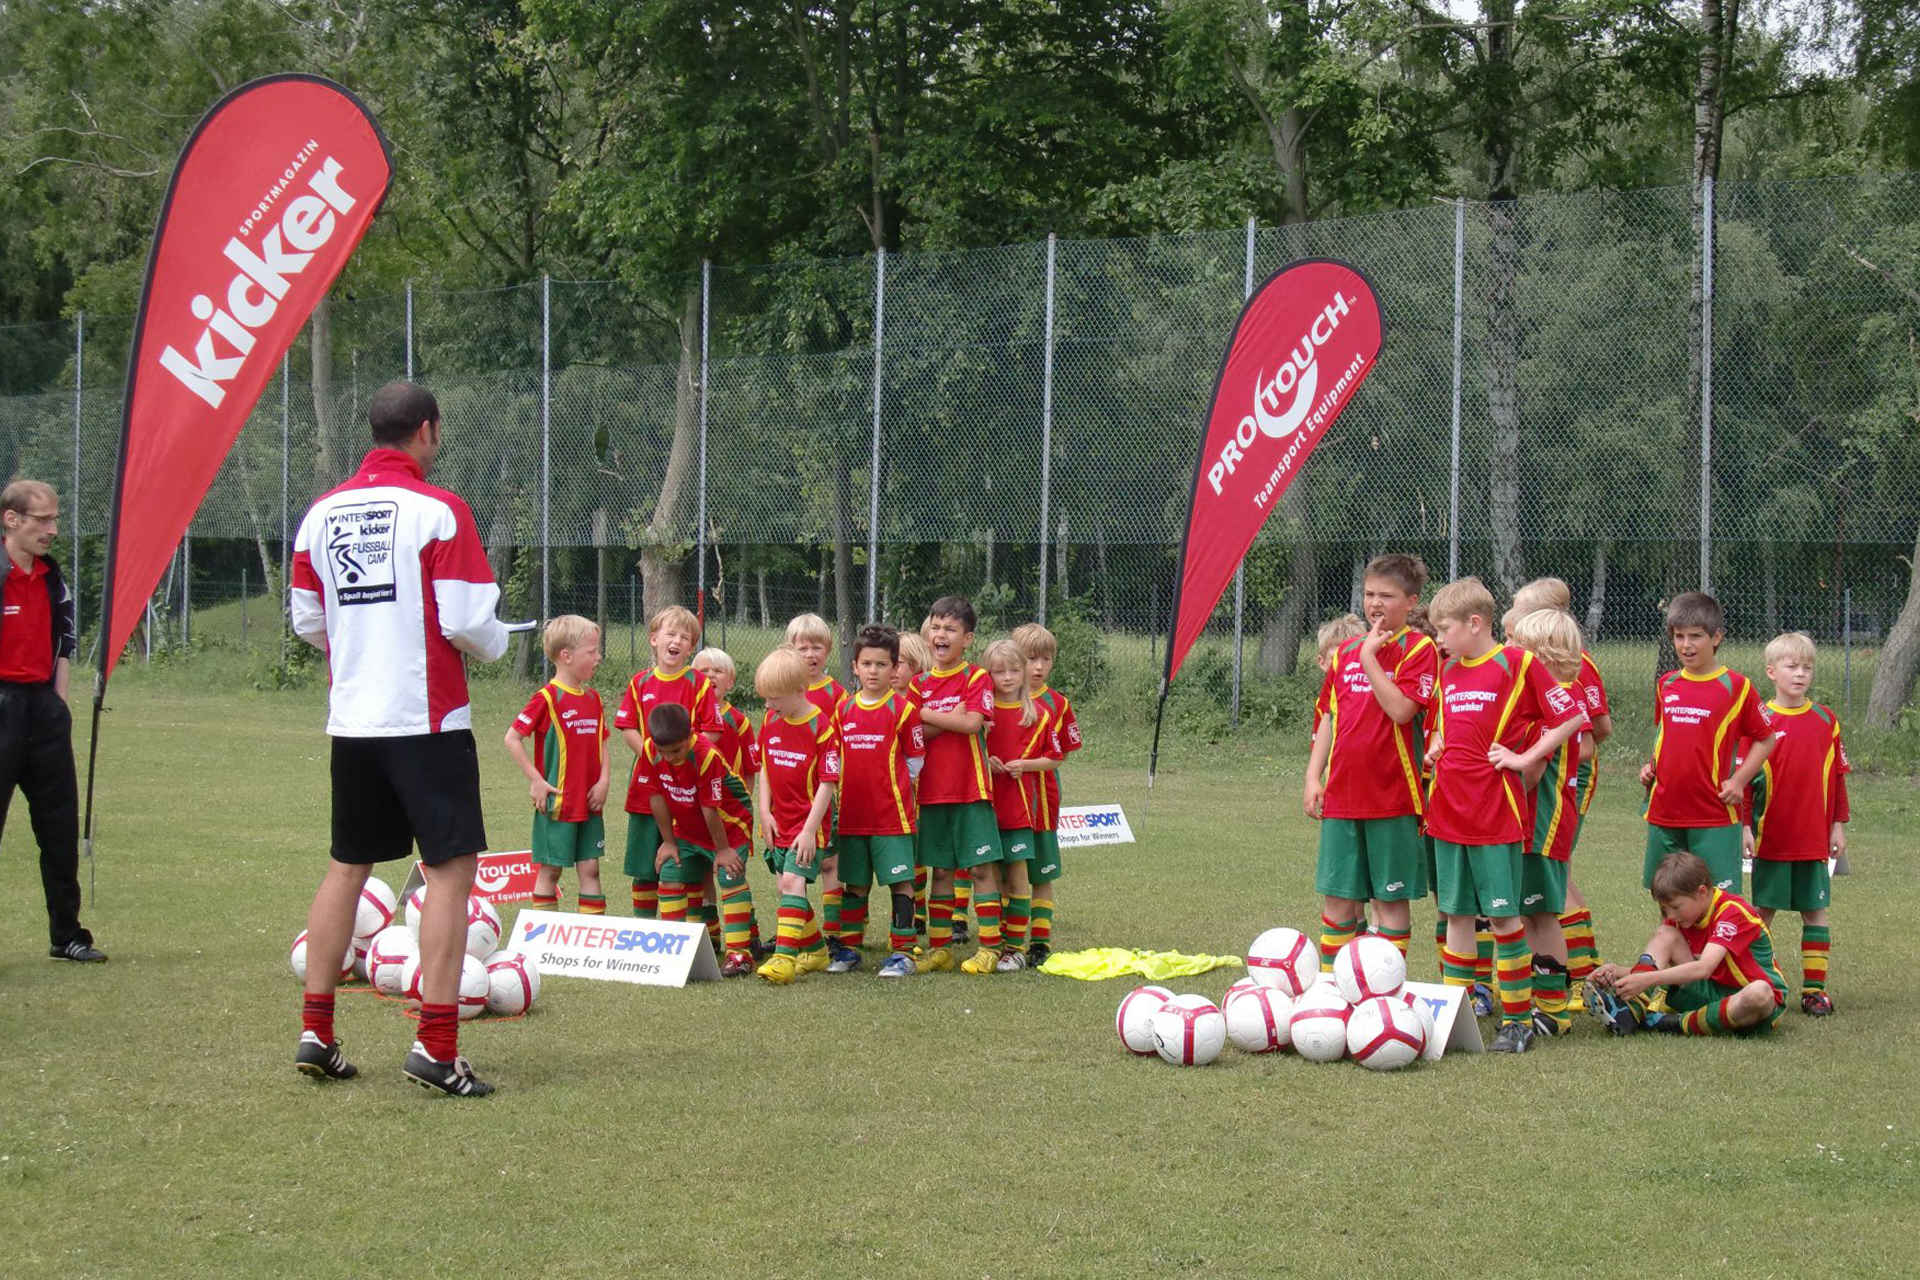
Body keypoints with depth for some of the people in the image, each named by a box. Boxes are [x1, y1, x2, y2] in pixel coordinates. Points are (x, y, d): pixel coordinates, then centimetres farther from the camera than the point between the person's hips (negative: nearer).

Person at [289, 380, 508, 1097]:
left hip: (351, 717, 6)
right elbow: (467, 621, -14)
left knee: (347, 867, 16)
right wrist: (494, 644, 7)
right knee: (451, 869, -3)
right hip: (428, 717, -6)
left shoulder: (322, 513, 6)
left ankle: (316, 1034, 17)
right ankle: (436, 1049, -9)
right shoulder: (436, 510, -10)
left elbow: (306, 620, 12)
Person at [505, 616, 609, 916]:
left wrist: (604, 781, 1)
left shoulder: (593, 699, 10)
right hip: (556, 802, -6)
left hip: (590, 803, 6)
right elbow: (512, 738, -13)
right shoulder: (547, 698, -12)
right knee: (550, 870, 2)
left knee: (590, 869, 7)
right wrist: (536, 781, -15)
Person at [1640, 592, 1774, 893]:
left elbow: (1765, 739, 2)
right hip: (1664, 814, 5)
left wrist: (1739, 780, -9)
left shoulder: (1735, 686, -5)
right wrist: (1651, 766, 10)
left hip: (1714, 816, -5)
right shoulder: (1666, 685, 10)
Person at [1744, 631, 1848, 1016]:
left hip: (1815, 839, 2)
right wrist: (1744, 826, -7)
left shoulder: (1826, 720, 5)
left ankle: (1815, 987, 7)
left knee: (1815, 911, 4)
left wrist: (1838, 825, 7)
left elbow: (1837, 777, 10)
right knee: (1764, 910, 5)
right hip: (1771, 837, -2)